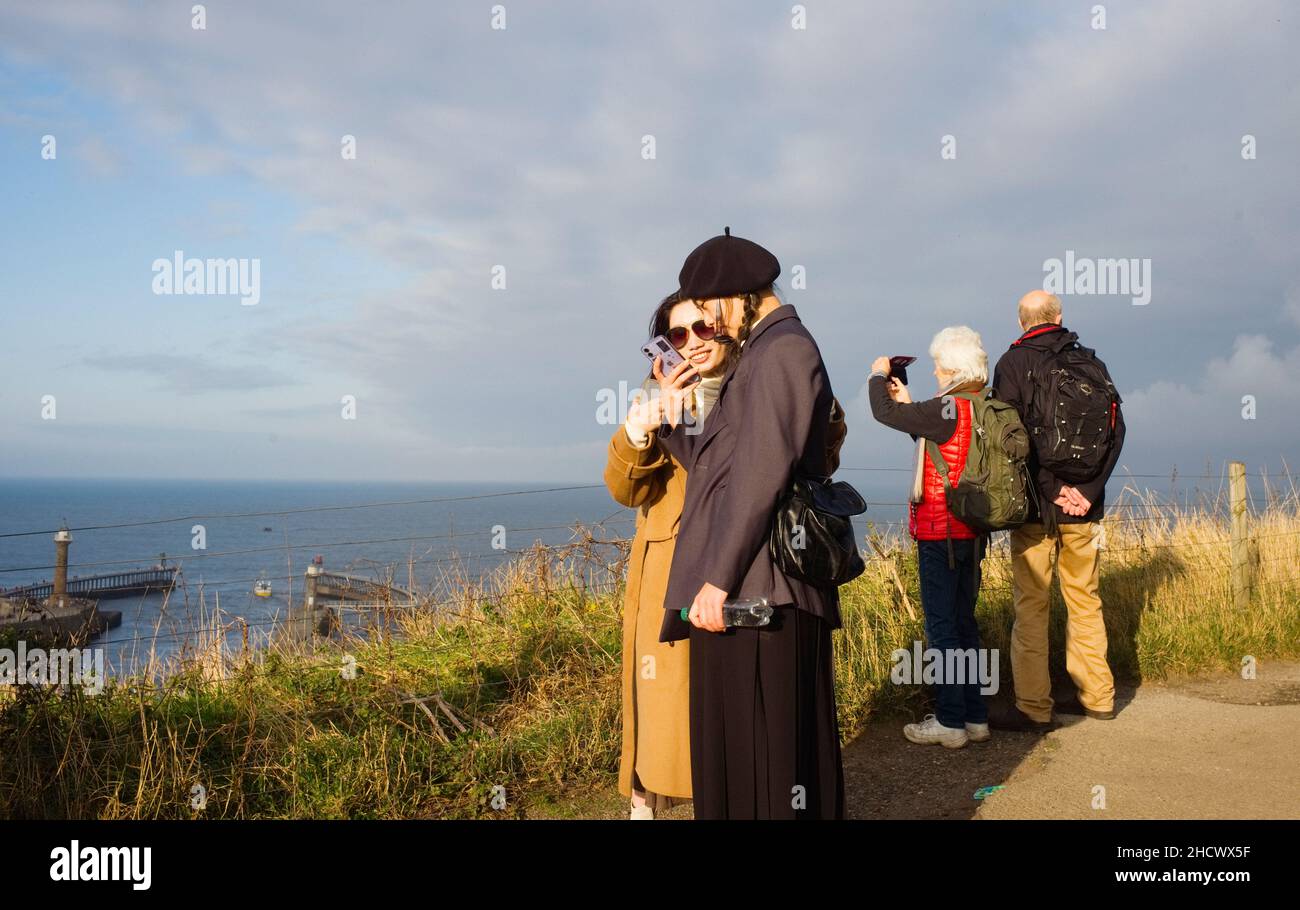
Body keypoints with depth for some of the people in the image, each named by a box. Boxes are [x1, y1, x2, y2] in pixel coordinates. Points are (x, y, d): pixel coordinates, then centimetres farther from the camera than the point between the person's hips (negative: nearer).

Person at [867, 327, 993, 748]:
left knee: (941, 627, -1)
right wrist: (908, 402, 19)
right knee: (964, 623, 15)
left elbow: (883, 412, -15)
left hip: (940, 535, -8)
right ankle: (975, 717, 21)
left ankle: (950, 721, 4)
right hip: (973, 533, 8)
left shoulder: (947, 408, -18)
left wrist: (878, 374, 3)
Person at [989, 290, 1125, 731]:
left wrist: (1051, 490, -11)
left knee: (1031, 604, 0)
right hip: (1084, 504, 5)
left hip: (1036, 503, -4)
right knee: (1085, 600, 15)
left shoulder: (1013, 364, -4)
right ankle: (1097, 696, 23)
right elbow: (1115, 428, 1)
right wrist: (1088, 490, -6)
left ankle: (1033, 708, 1)